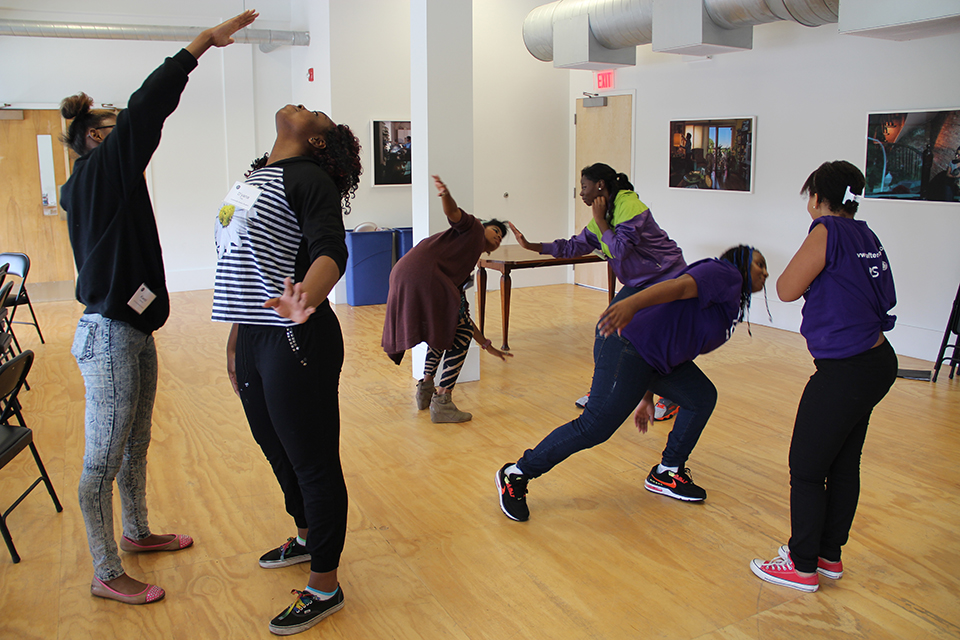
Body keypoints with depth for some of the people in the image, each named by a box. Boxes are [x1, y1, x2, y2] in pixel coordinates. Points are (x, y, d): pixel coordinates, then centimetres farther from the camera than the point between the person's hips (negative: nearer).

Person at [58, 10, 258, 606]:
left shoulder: (98, 181, 15)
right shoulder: (98, 171, -14)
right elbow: (146, 109, -21)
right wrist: (204, 41, -21)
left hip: (132, 330, 11)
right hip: (109, 336, -11)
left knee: (135, 445, 22)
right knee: (105, 459, 1)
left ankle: (137, 533, 40)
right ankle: (107, 575, 13)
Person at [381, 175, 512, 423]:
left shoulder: (467, 271, 33)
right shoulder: (473, 228, 15)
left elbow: (462, 314, 32)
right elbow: (454, 213, -7)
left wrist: (487, 346, 33)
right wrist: (446, 195, -30)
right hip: (422, 275, -10)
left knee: (447, 327, 29)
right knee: (461, 333, -1)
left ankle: (426, 388, 31)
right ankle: (441, 404, 0)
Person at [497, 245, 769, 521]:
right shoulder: (725, 274, -2)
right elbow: (680, 285, -23)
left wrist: (647, 397, 31)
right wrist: (631, 303, -42)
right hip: (628, 346, -11)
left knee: (702, 397, 14)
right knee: (595, 427, -14)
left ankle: (667, 473, 24)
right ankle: (516, 474, -2)